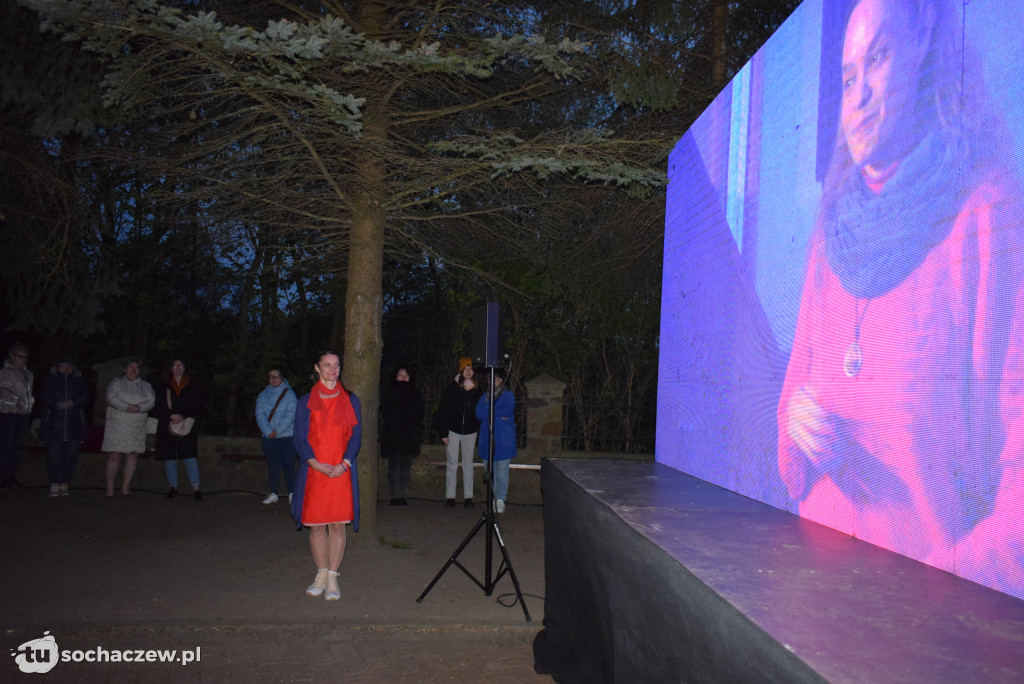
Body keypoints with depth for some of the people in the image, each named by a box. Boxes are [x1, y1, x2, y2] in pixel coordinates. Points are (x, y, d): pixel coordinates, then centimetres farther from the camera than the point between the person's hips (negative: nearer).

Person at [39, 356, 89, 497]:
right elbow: (44, 398, 4)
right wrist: (57, 405, -14)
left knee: (71, 457, 0)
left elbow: (85, 397, 3)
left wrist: (72, 403, -14)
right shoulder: (51, 381, 12)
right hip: (54, 425, -1)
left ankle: (64, 485, 8)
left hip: (74, 426, 1)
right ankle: (54, 485, 4)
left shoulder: (78, 381, 13)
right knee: (53, 456, -4)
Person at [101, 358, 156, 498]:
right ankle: (110, 488, -1)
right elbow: (111, 398, -7)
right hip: (117, 425, -2)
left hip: (137, 427, 2)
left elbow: (151, 402, 3)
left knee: (133, 455, -1)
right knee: (115, 455, -7)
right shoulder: (116, 383, 10)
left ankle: (125, 487, 6)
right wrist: (127, 407, -18)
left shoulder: (145, 386, 16)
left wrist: (138, 407, -16)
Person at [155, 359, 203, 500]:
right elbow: (160, 406, 4)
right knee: (169, 458, 3)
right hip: (167, 426, 2)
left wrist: (183, 417, -9)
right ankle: (173, 487, 14)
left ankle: (196, 489, -9)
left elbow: (197, 405, 3)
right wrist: (171, 416, -13)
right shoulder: (165, 387, 11)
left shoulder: (192, 386, 8)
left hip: (187, 426, -2)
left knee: (190, 457, -9)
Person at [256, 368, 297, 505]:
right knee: (272, 465, 7)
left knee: (288, 464, -5)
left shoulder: (289, 393, 1)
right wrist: (268, 431, -13)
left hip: (286, 436, -3)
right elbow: (260, 415, 1)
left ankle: (292, 493, 1)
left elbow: (291, 414, -8)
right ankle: (273, 494, 14)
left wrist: (277, 430, -14)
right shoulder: (263, 395, 11)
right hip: (268, 437, 3)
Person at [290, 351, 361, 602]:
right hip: (314, 470, 0)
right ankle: (321, 574, 18)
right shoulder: (306, 402, 7)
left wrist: (344, 464, -10)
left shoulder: (350, 400, 9)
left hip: (341, 471, 0)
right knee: (316, 524, 4)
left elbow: (356, 435, 5)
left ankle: (332, 577, 8)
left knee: (338, 524, 0)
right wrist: (316, 464, -12)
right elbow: (300, 438, 2)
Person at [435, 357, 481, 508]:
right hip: (453, 430, -1)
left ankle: (468, 497, 11)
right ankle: (450, 497, 8)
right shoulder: (452, 387, -4)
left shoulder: (476, 390, 1)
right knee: (452, 464, 1)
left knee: (468, 464, 7)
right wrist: (443, 433, -6)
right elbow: (443, 411, -3)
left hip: (470, 432, 2)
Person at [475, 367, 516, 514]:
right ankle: (495, 499, 13)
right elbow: (479, 415, 0)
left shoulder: (508, 395, 3)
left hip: (503, 440, -4)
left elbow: (506, 412, -15)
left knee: (502, 471, -6)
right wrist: (498, 416, -10)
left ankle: (500, 499, -3)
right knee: (490, 471, 6)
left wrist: (488, 409, -5)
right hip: (487, 440, 4)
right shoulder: (484, 396, 15)